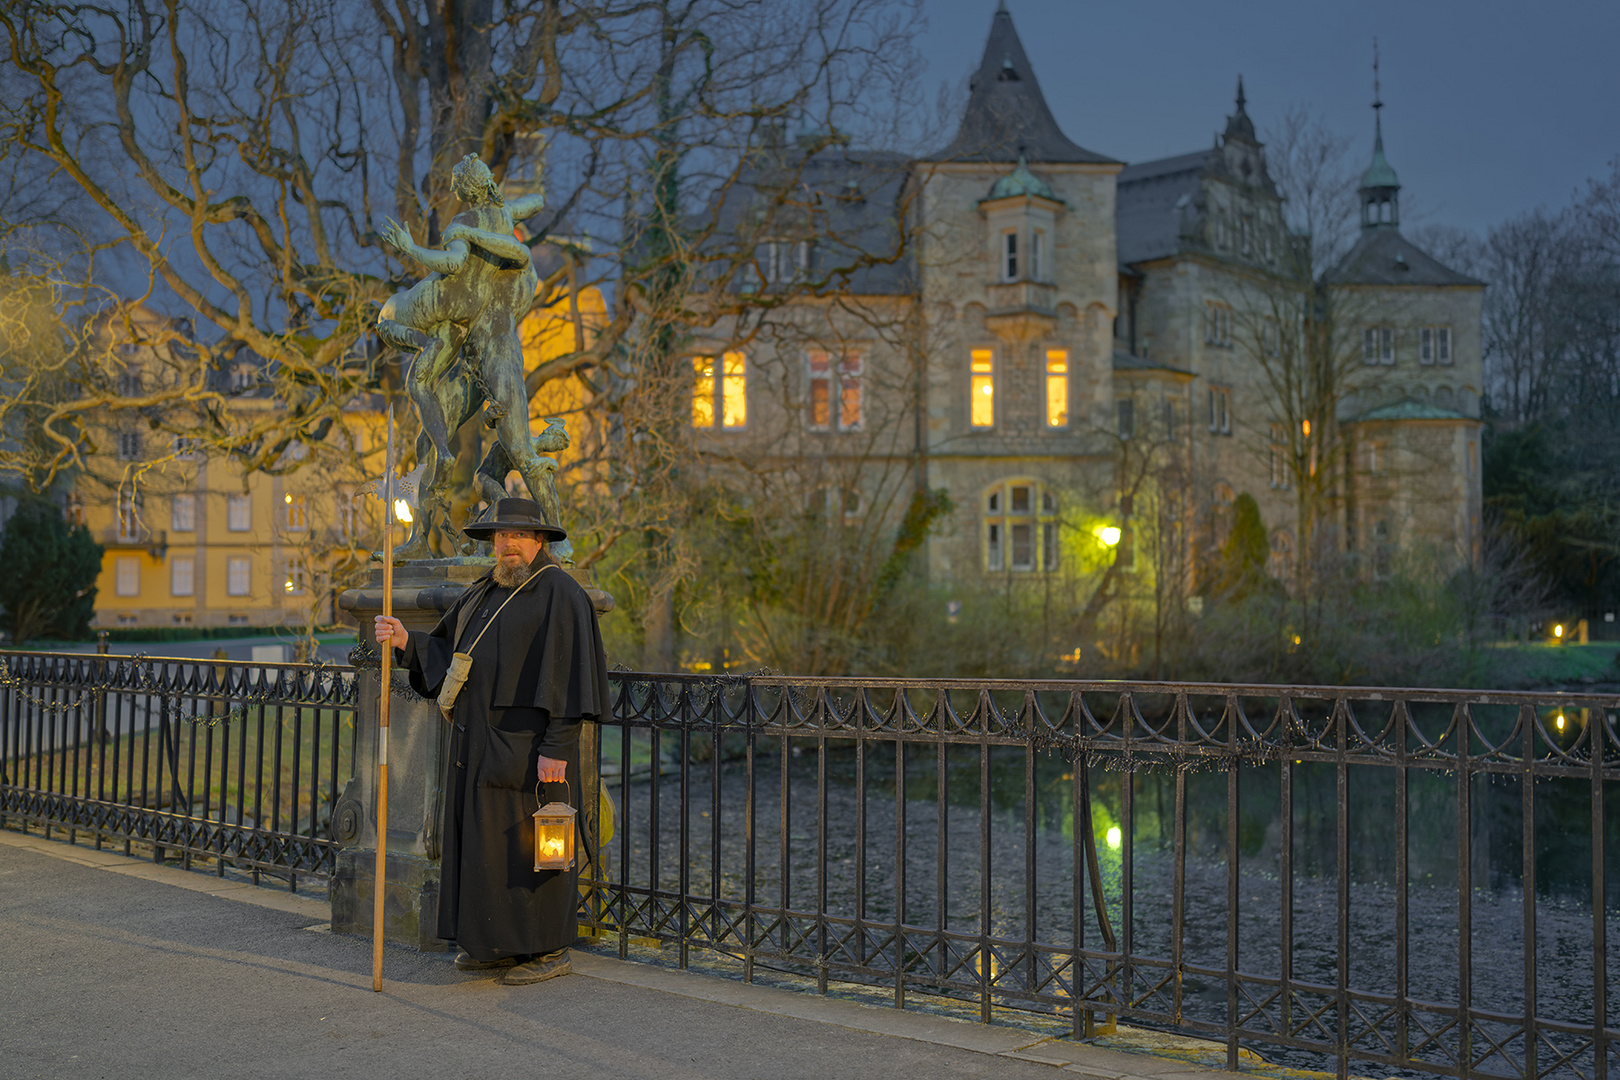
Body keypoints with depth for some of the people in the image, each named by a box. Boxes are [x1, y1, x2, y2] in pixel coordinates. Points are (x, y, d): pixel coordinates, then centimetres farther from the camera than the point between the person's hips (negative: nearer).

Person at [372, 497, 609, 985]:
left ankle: (547, 948, 8)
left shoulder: (558, 593, -11)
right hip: (480, 742, 8)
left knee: (526, 842, -3)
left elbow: (568, 674, -17)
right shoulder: (483, 593, 15)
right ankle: (499, 942, 23)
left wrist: (556, 746, -22)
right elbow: (443, 651, 17)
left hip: (527, 744, -8)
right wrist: (406, 640, -3)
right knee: (482, 836, 12)